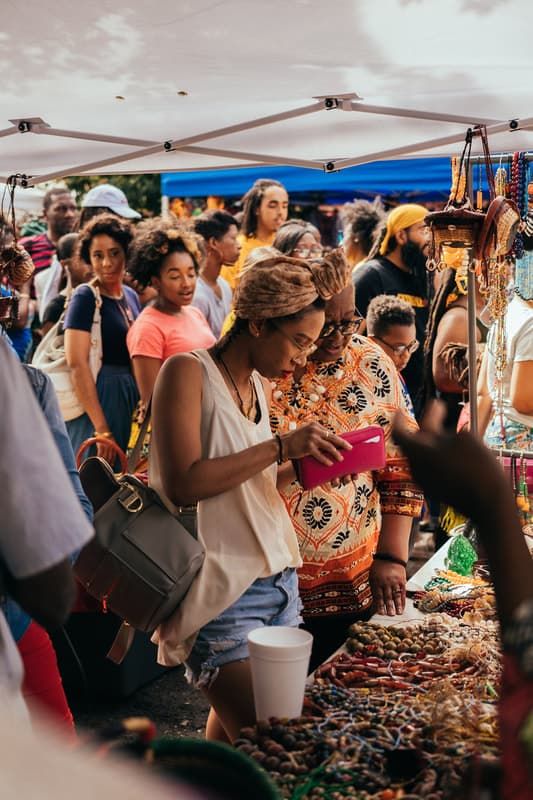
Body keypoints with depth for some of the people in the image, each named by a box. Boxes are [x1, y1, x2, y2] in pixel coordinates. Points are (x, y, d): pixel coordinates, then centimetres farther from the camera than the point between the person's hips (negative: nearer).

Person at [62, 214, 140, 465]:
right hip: (96, 397, -7)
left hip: (130, 398, 7)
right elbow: (77, 363, -18)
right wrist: (102, 429, -21)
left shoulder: (131, 296, 10)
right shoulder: (85, 297, -11)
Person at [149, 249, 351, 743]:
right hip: (220, 591, -8)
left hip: (277, 581, 8)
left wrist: (303, 463, 2)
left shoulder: (260, 384, 13)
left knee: (232, 733, 14)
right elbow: (182, 484, -21)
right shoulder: (188, 372, -11)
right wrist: (281, 446, -19)